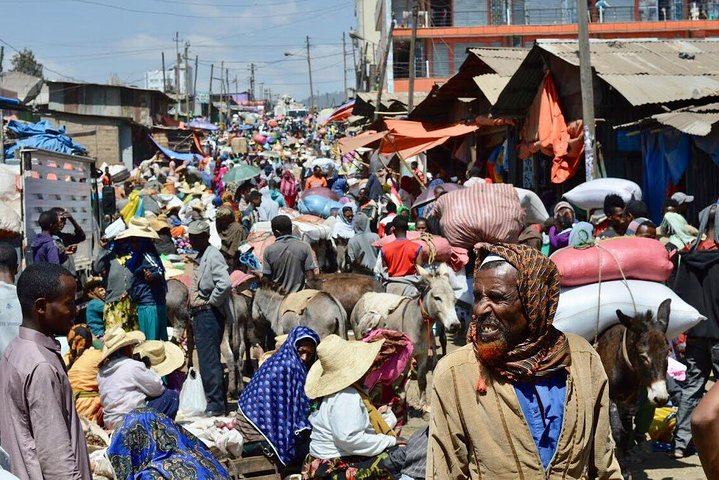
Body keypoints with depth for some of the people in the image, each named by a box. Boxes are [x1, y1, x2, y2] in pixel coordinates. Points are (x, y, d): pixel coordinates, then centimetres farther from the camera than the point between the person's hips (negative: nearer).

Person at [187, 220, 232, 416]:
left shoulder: (213, 256, -13)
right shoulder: (199, 258, 18)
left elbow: (225, 284, -27)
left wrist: (212, 302, -16)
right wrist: (193, 308, 16)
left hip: (209, 314, -10)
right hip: (199, 314, 10)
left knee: (209, 361, -10)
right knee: (207, 360, 13)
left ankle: (216, 404, -8)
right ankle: (217, 402, 20)